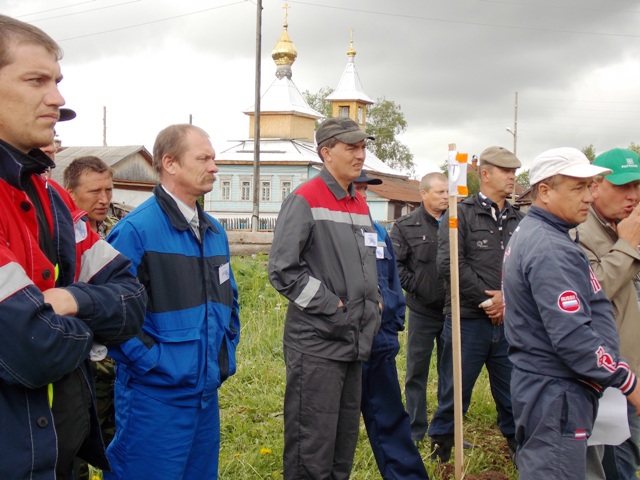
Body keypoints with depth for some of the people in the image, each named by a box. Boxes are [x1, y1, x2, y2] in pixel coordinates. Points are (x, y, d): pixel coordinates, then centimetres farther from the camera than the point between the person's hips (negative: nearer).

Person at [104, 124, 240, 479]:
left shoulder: (214, 231, 11)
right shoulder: (136, 229, -14)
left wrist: (226, 351, 13)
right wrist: (149, 362, -17)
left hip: (207, 391, 8)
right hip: (156, 395, -7)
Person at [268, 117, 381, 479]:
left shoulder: (361, 204, 14)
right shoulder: (305, 200, -10)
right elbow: (283, 270, -16)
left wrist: (371, 308, 11)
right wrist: (332, 307, -15)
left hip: (354, 342, 8)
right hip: (316, 343, -8)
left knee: (345, 445, 16)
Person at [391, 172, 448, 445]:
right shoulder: (406, 226, -2)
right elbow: (394, 264, -6)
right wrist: (415, 287, -11)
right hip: (423, 312, -2)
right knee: (417, 371, 8)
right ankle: (415, 430, 20)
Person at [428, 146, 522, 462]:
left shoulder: (518, 220, 12)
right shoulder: (461, 214, -2)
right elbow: (450, 264, -12)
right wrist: (487, 300, -11)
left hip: (509, 320, 4)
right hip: (467, 320, -4)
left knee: (512, 392, 12)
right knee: (456, 390, 6)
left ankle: (518, 443, 30)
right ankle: (440, 447, 23)